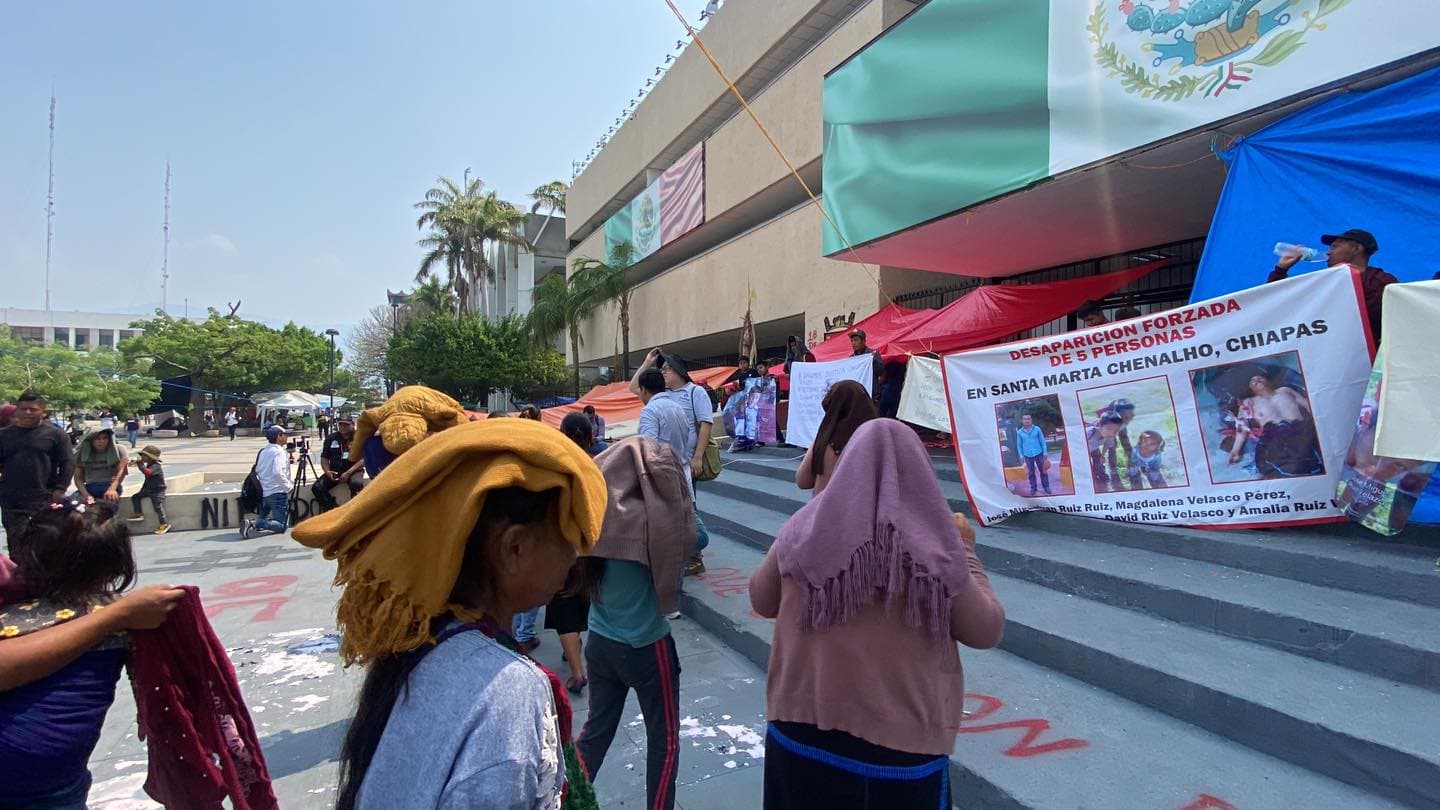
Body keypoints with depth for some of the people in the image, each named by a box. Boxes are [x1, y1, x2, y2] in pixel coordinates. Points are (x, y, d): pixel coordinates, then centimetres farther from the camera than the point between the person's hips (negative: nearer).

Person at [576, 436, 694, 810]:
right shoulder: (645, 519, -26)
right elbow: (693, 536, -15)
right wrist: (673, 484, -7)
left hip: (600, 642, 6)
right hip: (646, 648, -5)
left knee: (595, 730, 24)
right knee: (664, 738, 17)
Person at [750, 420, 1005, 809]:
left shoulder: (802, 534, -11)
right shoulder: (935, 548, -15)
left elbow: (761, 601, 6)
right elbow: (987, 631, 0)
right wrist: (965, 550, 10)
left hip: (801, 734, 2)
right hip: (901, 748, -1)